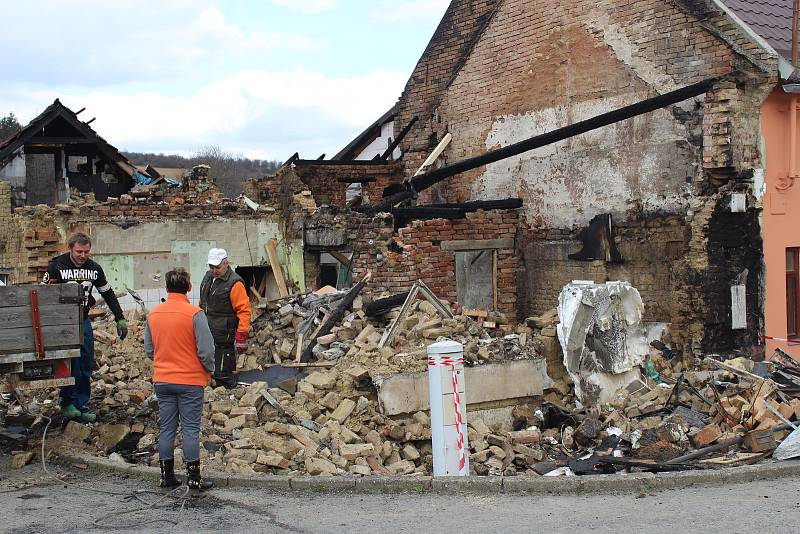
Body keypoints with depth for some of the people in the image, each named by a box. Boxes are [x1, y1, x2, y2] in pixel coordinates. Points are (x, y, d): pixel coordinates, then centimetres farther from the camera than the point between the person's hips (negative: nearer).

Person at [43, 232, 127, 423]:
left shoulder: (94, 268, 4)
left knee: (86, 367, 5)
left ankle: (82, 406, 13)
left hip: (84, 321, 4)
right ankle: (67, 403, 5)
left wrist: (120, 319, 9)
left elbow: (108, 294, 13)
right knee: (70, 365, -9)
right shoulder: (56, 266, -9)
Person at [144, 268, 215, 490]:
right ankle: (193, 477, 7)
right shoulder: (195, 314, -15)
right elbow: (206, 350, -15)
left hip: (162, 380, 4)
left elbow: (149, 349, 10)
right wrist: (209, 370, 3)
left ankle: (167, 476, 17)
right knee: (191, 429, 3)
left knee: (167, 428, 12)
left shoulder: (153, 314, 1)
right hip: (191, 381, -4)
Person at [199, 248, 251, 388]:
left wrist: (242, 336, -20)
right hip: (205, 334, 8)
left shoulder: (234, 283, -14)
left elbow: (244, 311, -16)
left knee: (223, 376, -6)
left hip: (224, 338, -8)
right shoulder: (208, 277, 13)